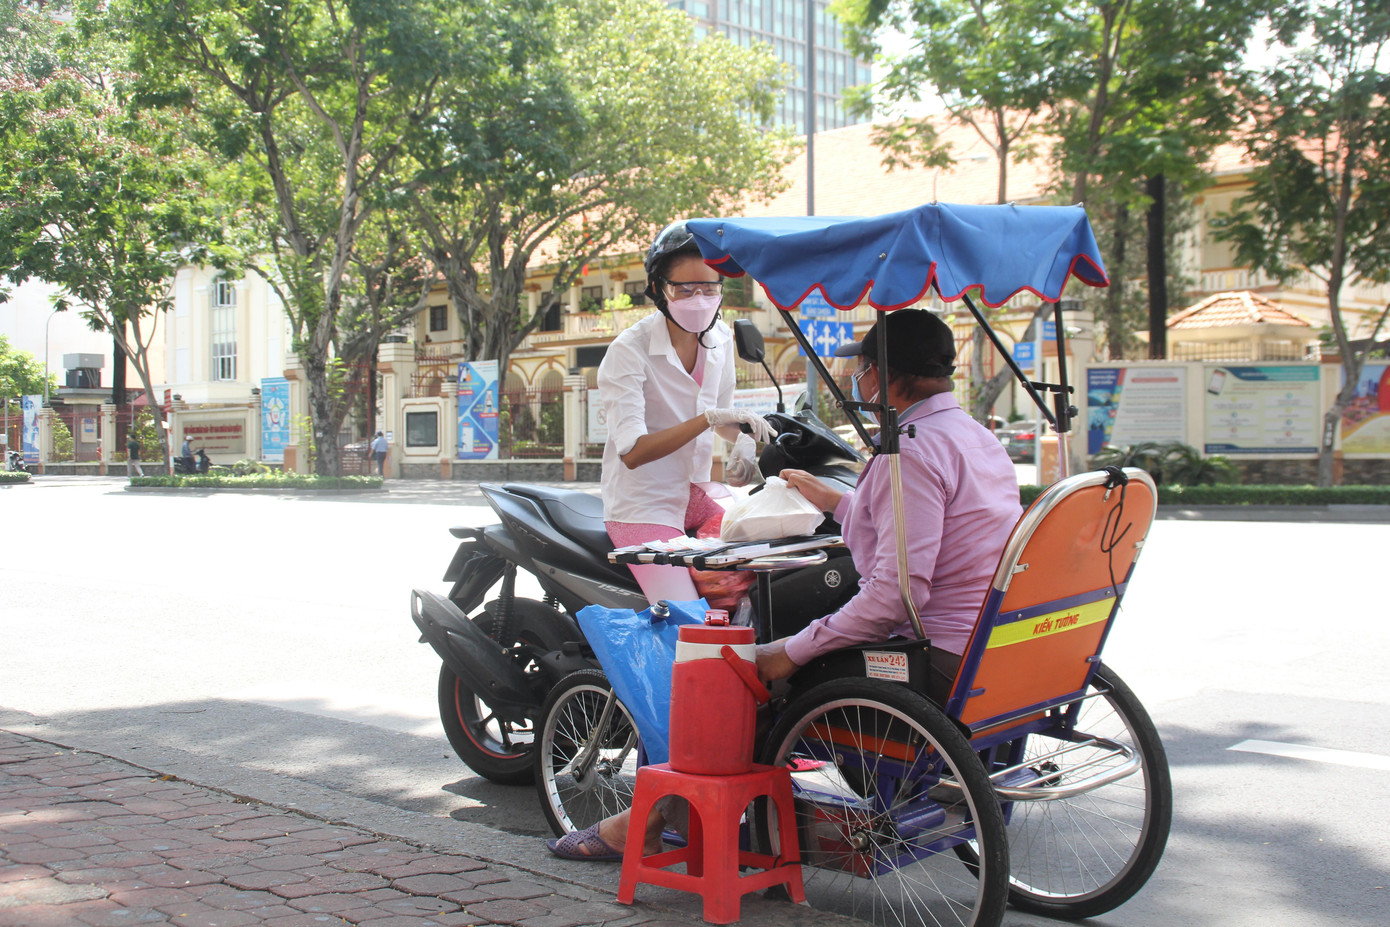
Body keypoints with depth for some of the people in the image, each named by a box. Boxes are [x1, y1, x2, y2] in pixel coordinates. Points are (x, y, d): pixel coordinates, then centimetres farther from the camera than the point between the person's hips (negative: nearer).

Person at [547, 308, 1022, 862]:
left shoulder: (913, 452, -19)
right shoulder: (977, 437, 13)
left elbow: (896, 593, -26)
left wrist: (793, 652, -19)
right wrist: (834, 501, 36)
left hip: (938, 667, -10)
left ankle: (652, 821, 12)